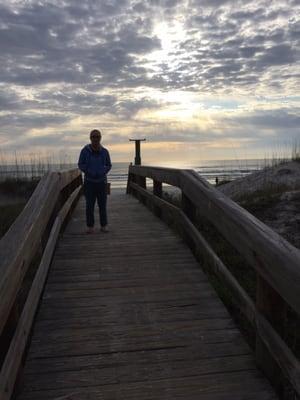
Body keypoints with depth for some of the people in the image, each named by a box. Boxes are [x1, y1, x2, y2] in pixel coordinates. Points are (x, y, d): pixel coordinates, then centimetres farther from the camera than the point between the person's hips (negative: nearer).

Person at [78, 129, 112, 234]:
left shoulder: (104, 151, 0)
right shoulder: (85, 151, -5)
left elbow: (108, 165, 10)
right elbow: (80, 165, 0)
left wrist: (103, 172, -8)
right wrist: (89, 172, -13)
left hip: (101, 181, 1)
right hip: (89, 182, -1)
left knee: (102, 204, 3)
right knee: (89, 205, -1)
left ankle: (104, 226, 12)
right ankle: (90, 226, 7)